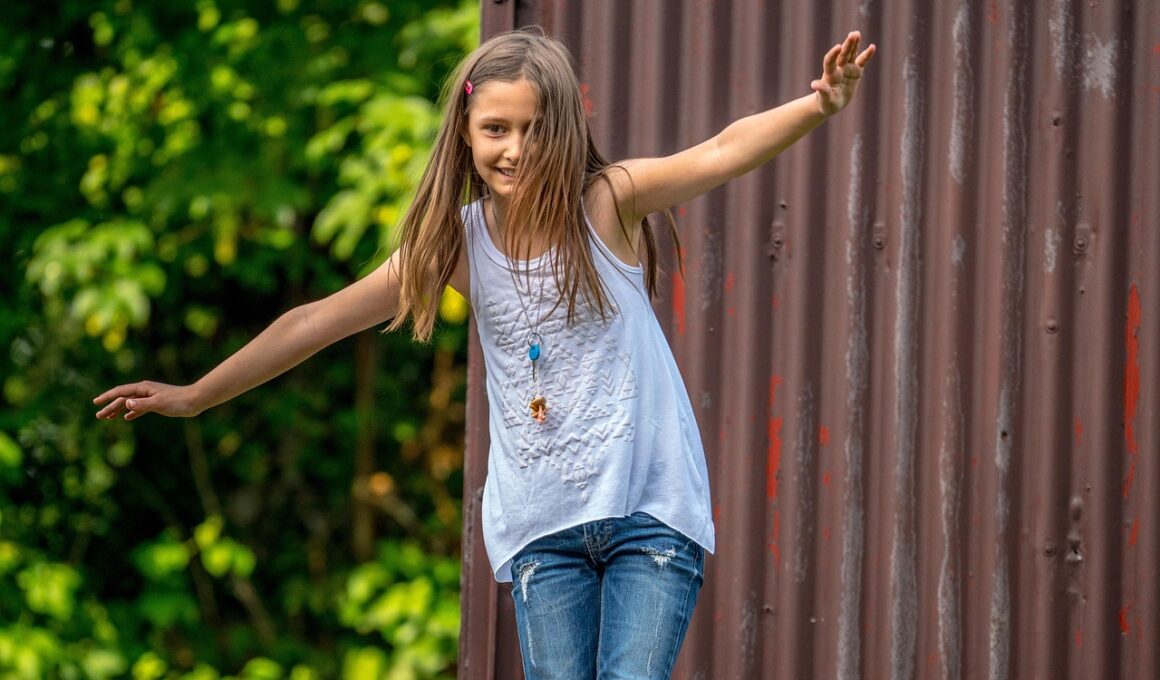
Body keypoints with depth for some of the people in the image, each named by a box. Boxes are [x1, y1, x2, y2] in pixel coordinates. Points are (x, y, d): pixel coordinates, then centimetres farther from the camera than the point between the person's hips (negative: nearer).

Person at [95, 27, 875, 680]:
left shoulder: (607, 203, -7)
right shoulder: (456, 239, 2)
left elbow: (721, 154, -24)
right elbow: (320, 321, 8)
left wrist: (817, 107, -43)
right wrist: (195, 395, 11)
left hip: (649, 510, -3)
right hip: (542, 525, 3)